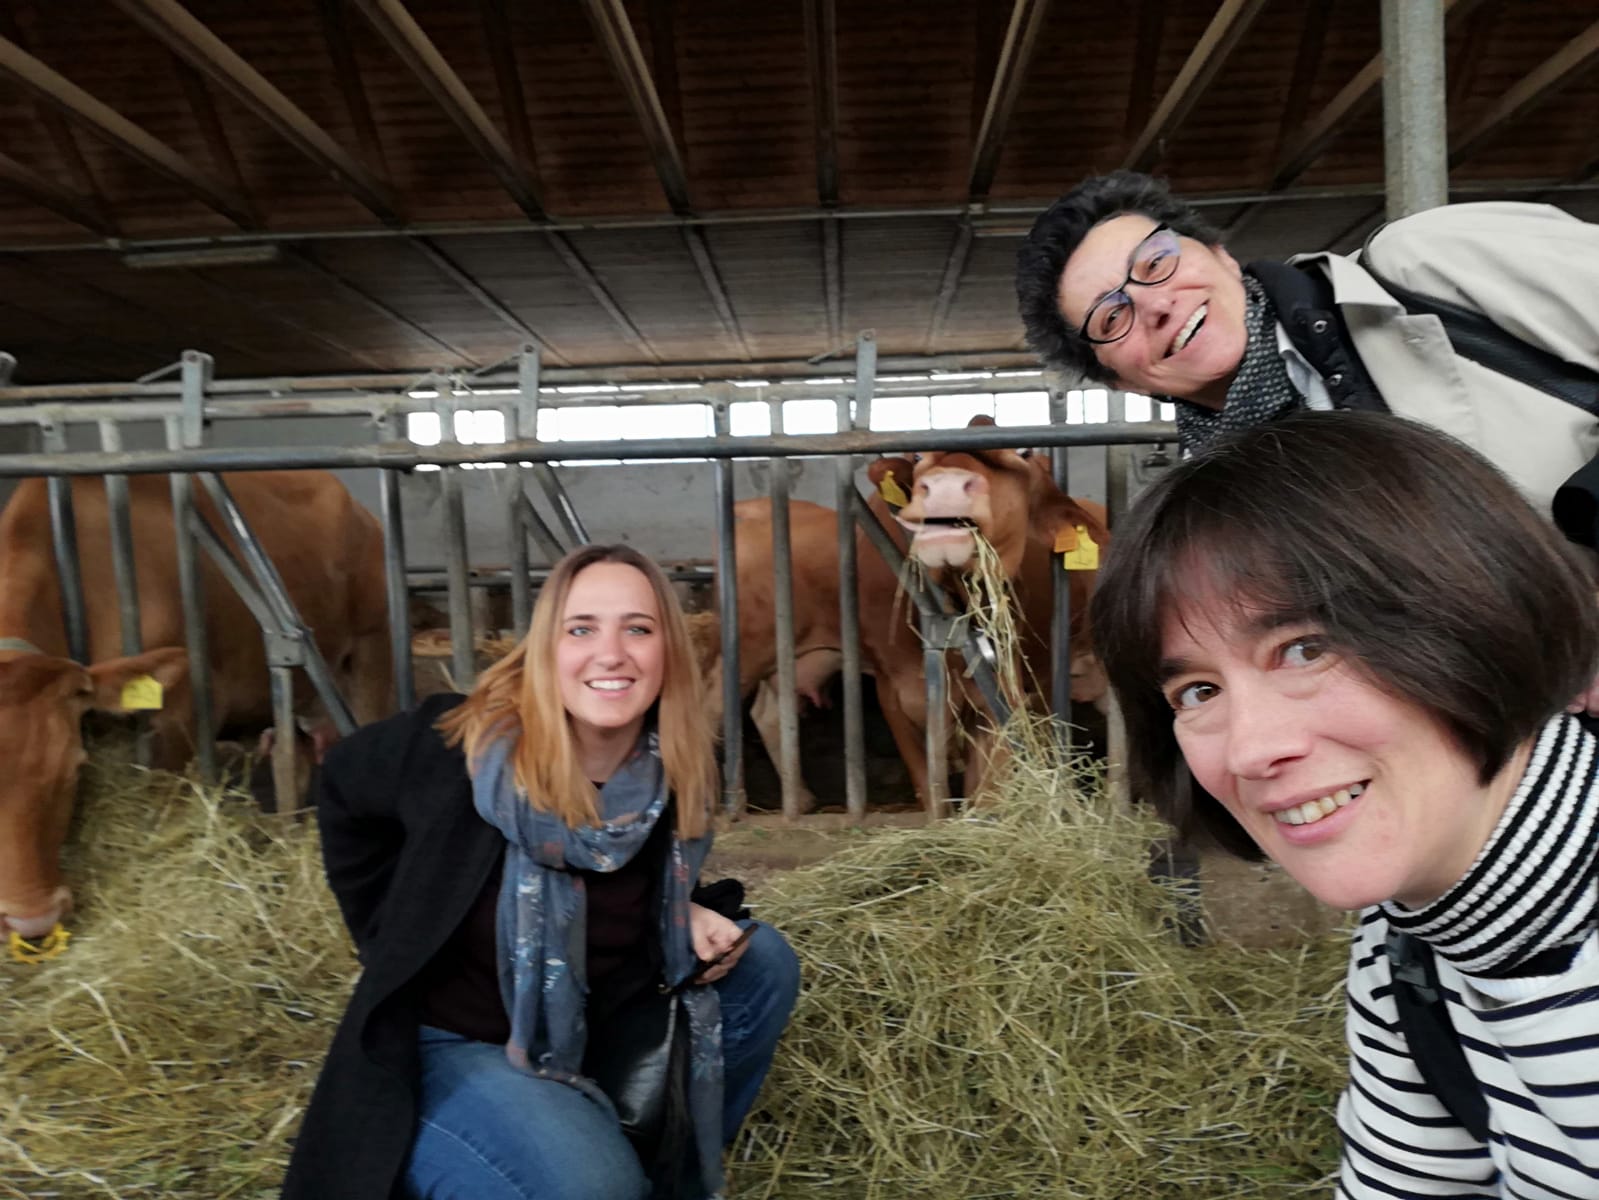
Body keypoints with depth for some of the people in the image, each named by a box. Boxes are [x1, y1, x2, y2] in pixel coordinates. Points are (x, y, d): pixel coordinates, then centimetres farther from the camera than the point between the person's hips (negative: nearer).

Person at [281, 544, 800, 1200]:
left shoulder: (673, 775, -14)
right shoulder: (454, 747, -26)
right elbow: (342, 788, -4)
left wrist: (686, 918, -13)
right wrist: (395, 942, -2)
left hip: (588, 1038, 5)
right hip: (446, 1044, -5)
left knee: (762, 962, -4)